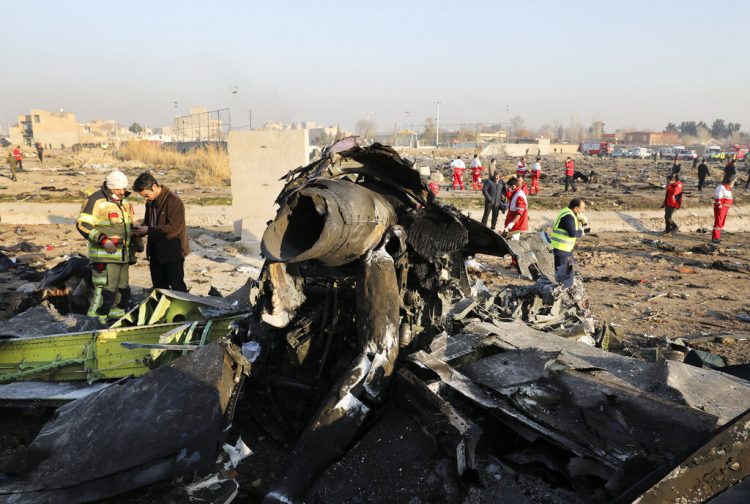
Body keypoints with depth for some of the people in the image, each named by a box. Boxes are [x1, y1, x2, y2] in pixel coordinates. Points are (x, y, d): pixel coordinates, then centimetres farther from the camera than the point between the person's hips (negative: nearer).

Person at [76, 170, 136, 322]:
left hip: (123, 255, 8)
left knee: (123, 289, 15)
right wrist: (103, 240, -23)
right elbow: (82, 224, -15)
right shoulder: (96, 200, -10)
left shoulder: (124, 202, 16)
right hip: (104, 255, -8)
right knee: (105, 289, -11)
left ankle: (117, 315, 28)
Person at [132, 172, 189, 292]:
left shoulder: (174, 201, -19)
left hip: (173, 253, -8)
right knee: (159, 288, 18)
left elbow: (174, 228, -25)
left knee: (177, 288, -2)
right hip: (156, 252, 8)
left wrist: (149, 230, -24)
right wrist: (140, 230, 0)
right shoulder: (150, 202, 8)